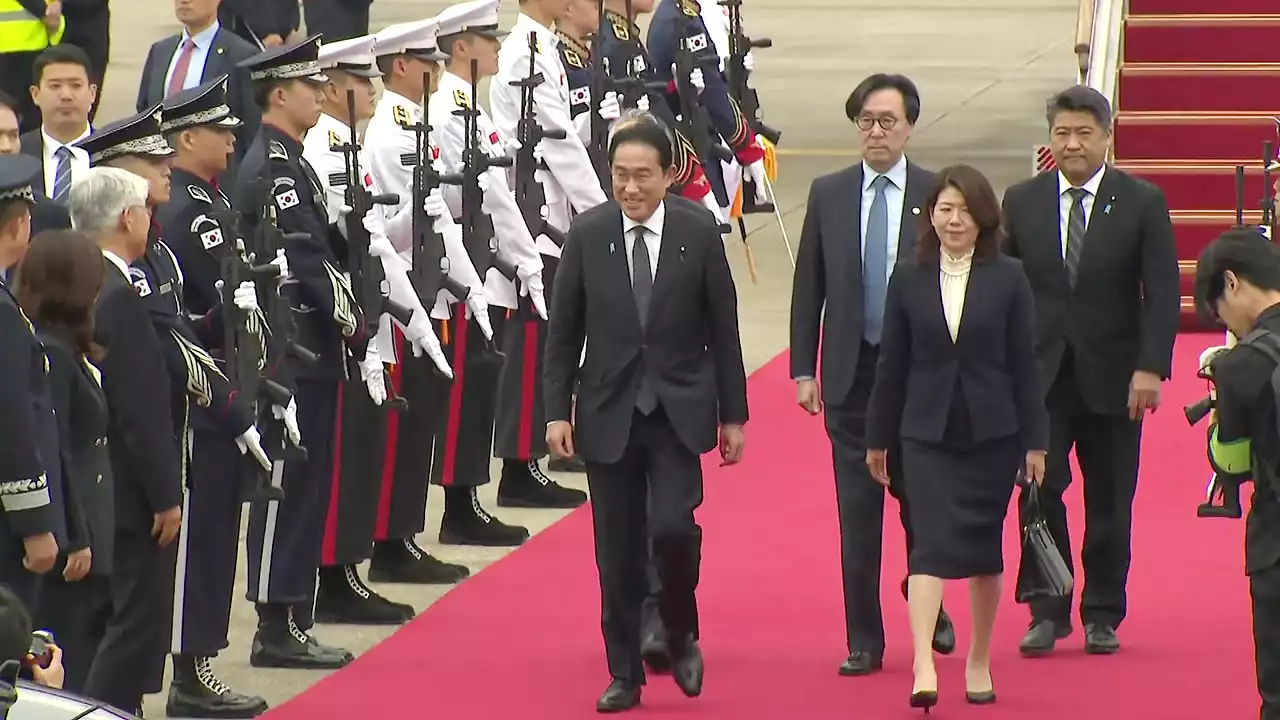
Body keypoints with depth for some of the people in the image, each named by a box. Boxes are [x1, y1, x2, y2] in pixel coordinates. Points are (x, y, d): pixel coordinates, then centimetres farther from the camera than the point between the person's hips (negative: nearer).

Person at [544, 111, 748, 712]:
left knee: (673, 527, -17)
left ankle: (681, 637, 9)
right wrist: (557, 411, -2)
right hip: (609, 411, 1)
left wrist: (732, 414, 4)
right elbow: (564, 330, 3)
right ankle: (624, 674, 15)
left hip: (677, 410, -1)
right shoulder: (587, 234, -2)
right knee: (618, 550, 5)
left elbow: (723, 329, 2)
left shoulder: (699, 233, -4)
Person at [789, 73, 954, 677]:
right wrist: (804, 370, 1)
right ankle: (864, 640, 8)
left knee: (921, 502, 7)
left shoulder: (936, 195, -2)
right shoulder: (828, 195, 4)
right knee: (857, 513, 2)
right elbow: (808, 288, 6)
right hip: (850, 375, 1)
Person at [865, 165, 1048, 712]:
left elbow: (1024, 363, 0)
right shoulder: (909, 279, 2)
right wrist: (878, 438, 8)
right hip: (927, 435, 0)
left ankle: (979, 663, 22)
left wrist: (1035, 441, -1)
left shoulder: (1007, 278, -1)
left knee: (985, 549, 8)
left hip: (992, 433, 0)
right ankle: (924, 666, -23)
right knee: (932, 544, -13)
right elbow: (892, 363, 6)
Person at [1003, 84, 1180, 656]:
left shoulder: (1143, 203, -1)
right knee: (1040, 492, -6)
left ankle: (1102, 615, 16)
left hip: (1112, 377, -1)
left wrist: (1150, 368, -13)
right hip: (1040, 374, 1)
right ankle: (1046, 612, 3)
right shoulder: (1021, 201, 5)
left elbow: (1163, 292, -4)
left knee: (1109, 502, 5)